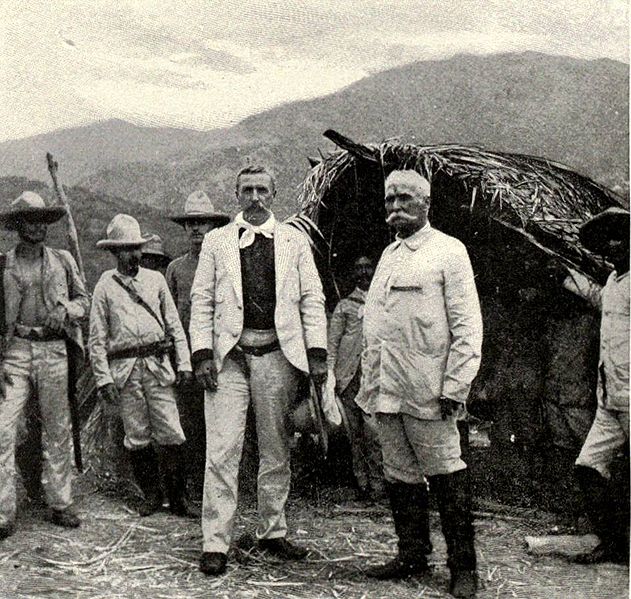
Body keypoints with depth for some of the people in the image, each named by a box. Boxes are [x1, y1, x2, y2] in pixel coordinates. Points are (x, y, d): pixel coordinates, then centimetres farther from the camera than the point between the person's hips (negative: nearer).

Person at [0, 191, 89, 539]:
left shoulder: (63, 261, 12)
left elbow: (83, 299, 18)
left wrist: (66, 310, -5)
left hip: (54, 350, 2)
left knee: (57, 430, 6)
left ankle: (60, 504, 17)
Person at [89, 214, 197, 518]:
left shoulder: (155, 279, 11)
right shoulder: (105, 287, 5)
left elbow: (174, 325, 12)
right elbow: (97, 339, 4)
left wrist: (184, 363, 4)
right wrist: (103, 378, -4)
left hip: (157, 365, 1)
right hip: (124, 369, -1)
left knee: (171, 434, -2)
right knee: (137, 436, 5)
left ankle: (178, 498, 7)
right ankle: (151, 495, 18)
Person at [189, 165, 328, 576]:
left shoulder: (294, 240, 10)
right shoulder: (216, 241, 9)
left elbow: (312, 299, 7)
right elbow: (202, 300, 6)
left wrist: (317, 353, -2)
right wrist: (203, 353, -5)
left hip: (278, 353, 1)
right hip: (229, 354, -1)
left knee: (276, 448, 10)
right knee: (222, 450, -4)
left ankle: (273, 532, 23)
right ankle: (216, 543, 3)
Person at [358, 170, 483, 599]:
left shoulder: (448, 251, -3)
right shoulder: (388, 255, 18)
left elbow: (467, 326, -8)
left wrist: (454, 387, -15)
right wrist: (369, 381, 15)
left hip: (426, 393, -7)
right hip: (385, 390, 7)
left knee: (446, 476, -2)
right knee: (400, 477, 13)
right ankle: (412, 556, 24)